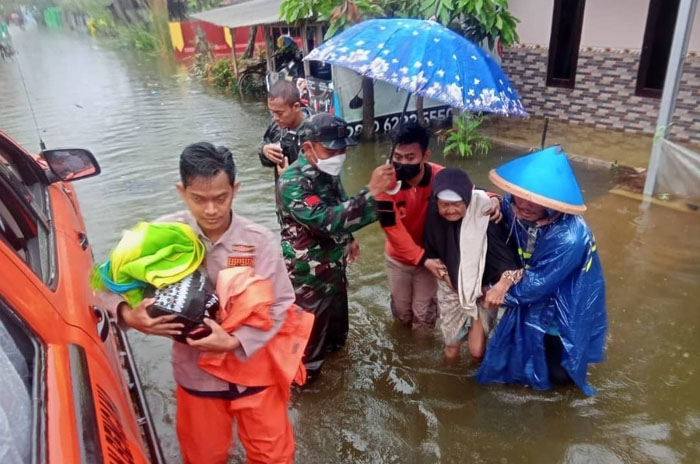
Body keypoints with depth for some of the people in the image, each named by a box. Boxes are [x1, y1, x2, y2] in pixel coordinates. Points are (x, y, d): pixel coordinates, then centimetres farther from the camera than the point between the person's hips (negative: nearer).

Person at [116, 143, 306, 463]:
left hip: (253, 366, -1)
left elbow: (280, 305, -13)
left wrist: (234, 342, -26)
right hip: (196, 371, 1)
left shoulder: (259, 241, -18)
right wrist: (128, 315, -27)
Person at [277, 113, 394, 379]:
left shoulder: (328, 171, -2)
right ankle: (303, 372, 37)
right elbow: (327, 219, -42)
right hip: (307, 274, -8)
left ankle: (332, 346, 56)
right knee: (309, 327, 12)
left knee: (336, 313, 28)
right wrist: (371, 192, -47)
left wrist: (348, 239, 18)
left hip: (333, 265, 8)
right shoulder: (292, 183, -30)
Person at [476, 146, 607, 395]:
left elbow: (539, 283, -27)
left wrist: (506, 294, -13)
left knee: (558, 374, 9)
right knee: (519, 356, 23)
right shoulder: (513, 207, -21)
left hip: (567, 309, -5)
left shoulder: (570, 238, -36)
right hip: (534, 299, 5)